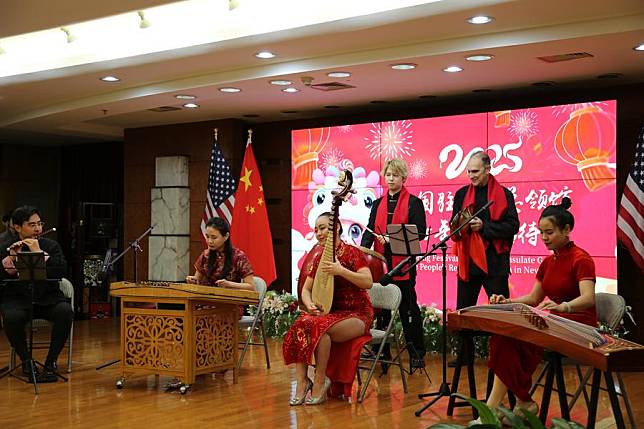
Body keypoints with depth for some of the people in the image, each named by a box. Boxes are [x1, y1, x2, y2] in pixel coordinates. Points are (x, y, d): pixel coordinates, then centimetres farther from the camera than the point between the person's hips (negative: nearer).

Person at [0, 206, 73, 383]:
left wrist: (39, 253, -17)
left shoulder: (51, 246, 5)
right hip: (18, 298, 0)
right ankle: (27, 362, -10)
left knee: (66, 312, -31)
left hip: (47, 297, 1)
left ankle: (51, 362, -14)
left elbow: (62, 271, -11)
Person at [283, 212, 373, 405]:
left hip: (355, 315, -6)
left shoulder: (351, 252, -7)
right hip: (329, 313, 6)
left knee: (320, 327, -34)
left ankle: (320, 382, -21)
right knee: (300, 325, -25)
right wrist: (310, 305, -8)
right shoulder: (319, 258, 12)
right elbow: (306, 289, 14)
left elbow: (368, 282, -20)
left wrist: (341, 270, -29)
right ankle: (302, 382, -22)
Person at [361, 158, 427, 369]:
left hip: (403, 264, -4)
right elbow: (369, 232, 6)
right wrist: (363, 249, -13)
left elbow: (420, 232, -8)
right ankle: (381, 352, 17)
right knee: (381, 308, 8)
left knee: (408, 308, 0)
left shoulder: (414, 202, -1)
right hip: (381, 263, 5)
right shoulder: (378, 204, 14)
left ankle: (417, 353, 9)